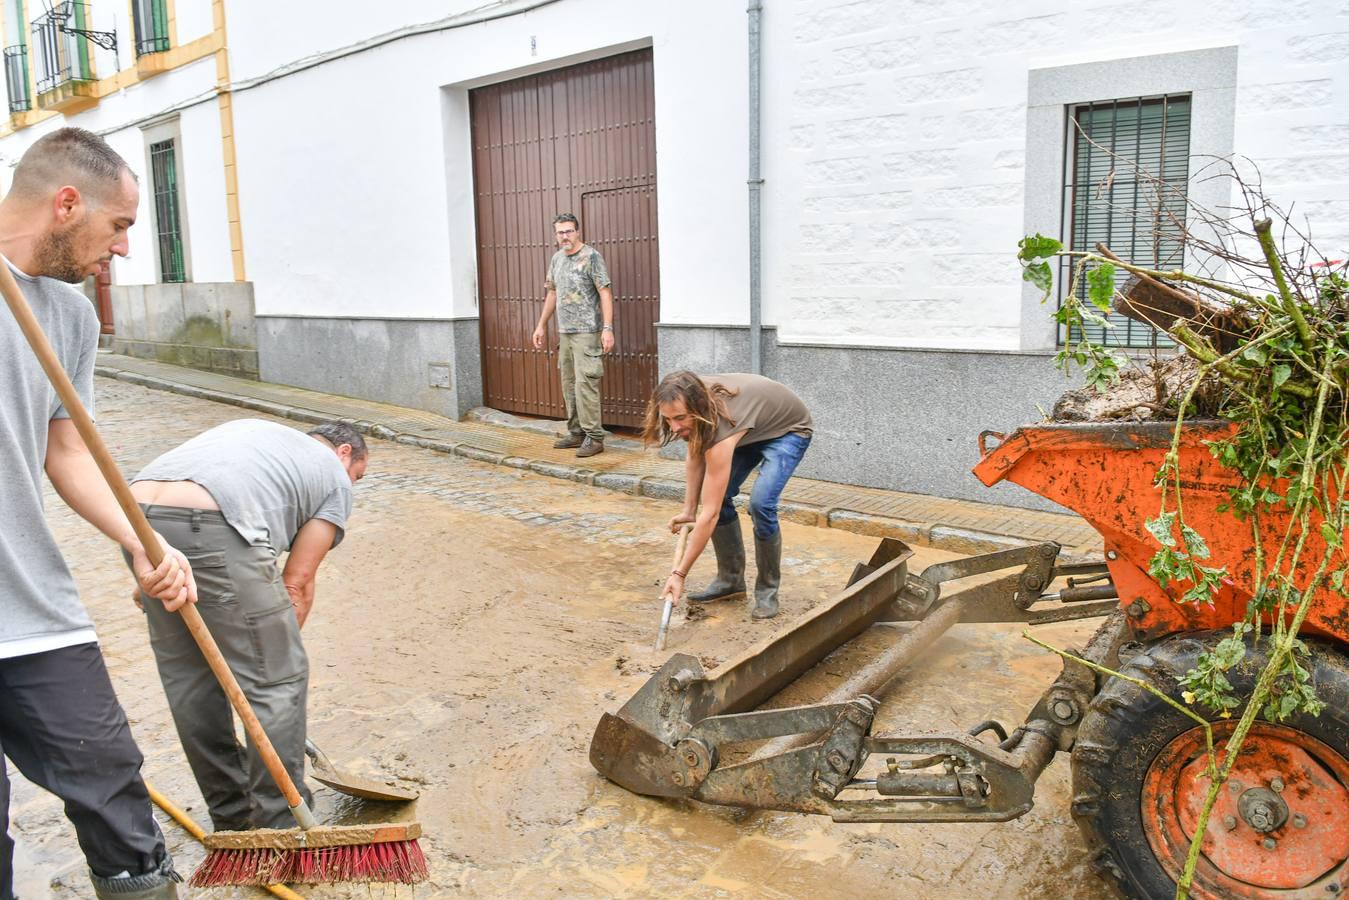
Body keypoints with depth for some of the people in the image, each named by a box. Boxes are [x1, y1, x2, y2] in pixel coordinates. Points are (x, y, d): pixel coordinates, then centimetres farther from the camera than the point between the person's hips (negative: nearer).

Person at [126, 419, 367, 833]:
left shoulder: (250, 427, 37)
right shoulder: (335, 475, 19)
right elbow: (297, 582, 12)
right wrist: (278, 647, 19)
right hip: (213, 529, -7)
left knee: (187, 676, 19)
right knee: (277, 680, 6)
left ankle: (231, 815, 34)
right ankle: (283, 830, 16)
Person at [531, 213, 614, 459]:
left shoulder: (591, 257, -8)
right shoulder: (556, 258, 13)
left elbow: (605, 292, -12)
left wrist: (608, 328, -19)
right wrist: (541, 325, 21)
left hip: (587, 332, -7)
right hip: (564, 332, 7)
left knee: (585, 384, -11)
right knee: (569, 384, 11)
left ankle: (594, 437, -5)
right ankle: (576, 432, 21)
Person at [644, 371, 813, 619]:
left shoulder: (720, 427, -42)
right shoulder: (693, 401, -24)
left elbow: (709, 514, -40)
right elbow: (696, 456, -5)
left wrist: (679, 573, -38)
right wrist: (689, 511, -13)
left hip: (788, 430, -7)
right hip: (752, 428, 7)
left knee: (760, 503, -25)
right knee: (717, 496, -3)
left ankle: (767, 590, -5)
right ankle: (731, 580, 12)